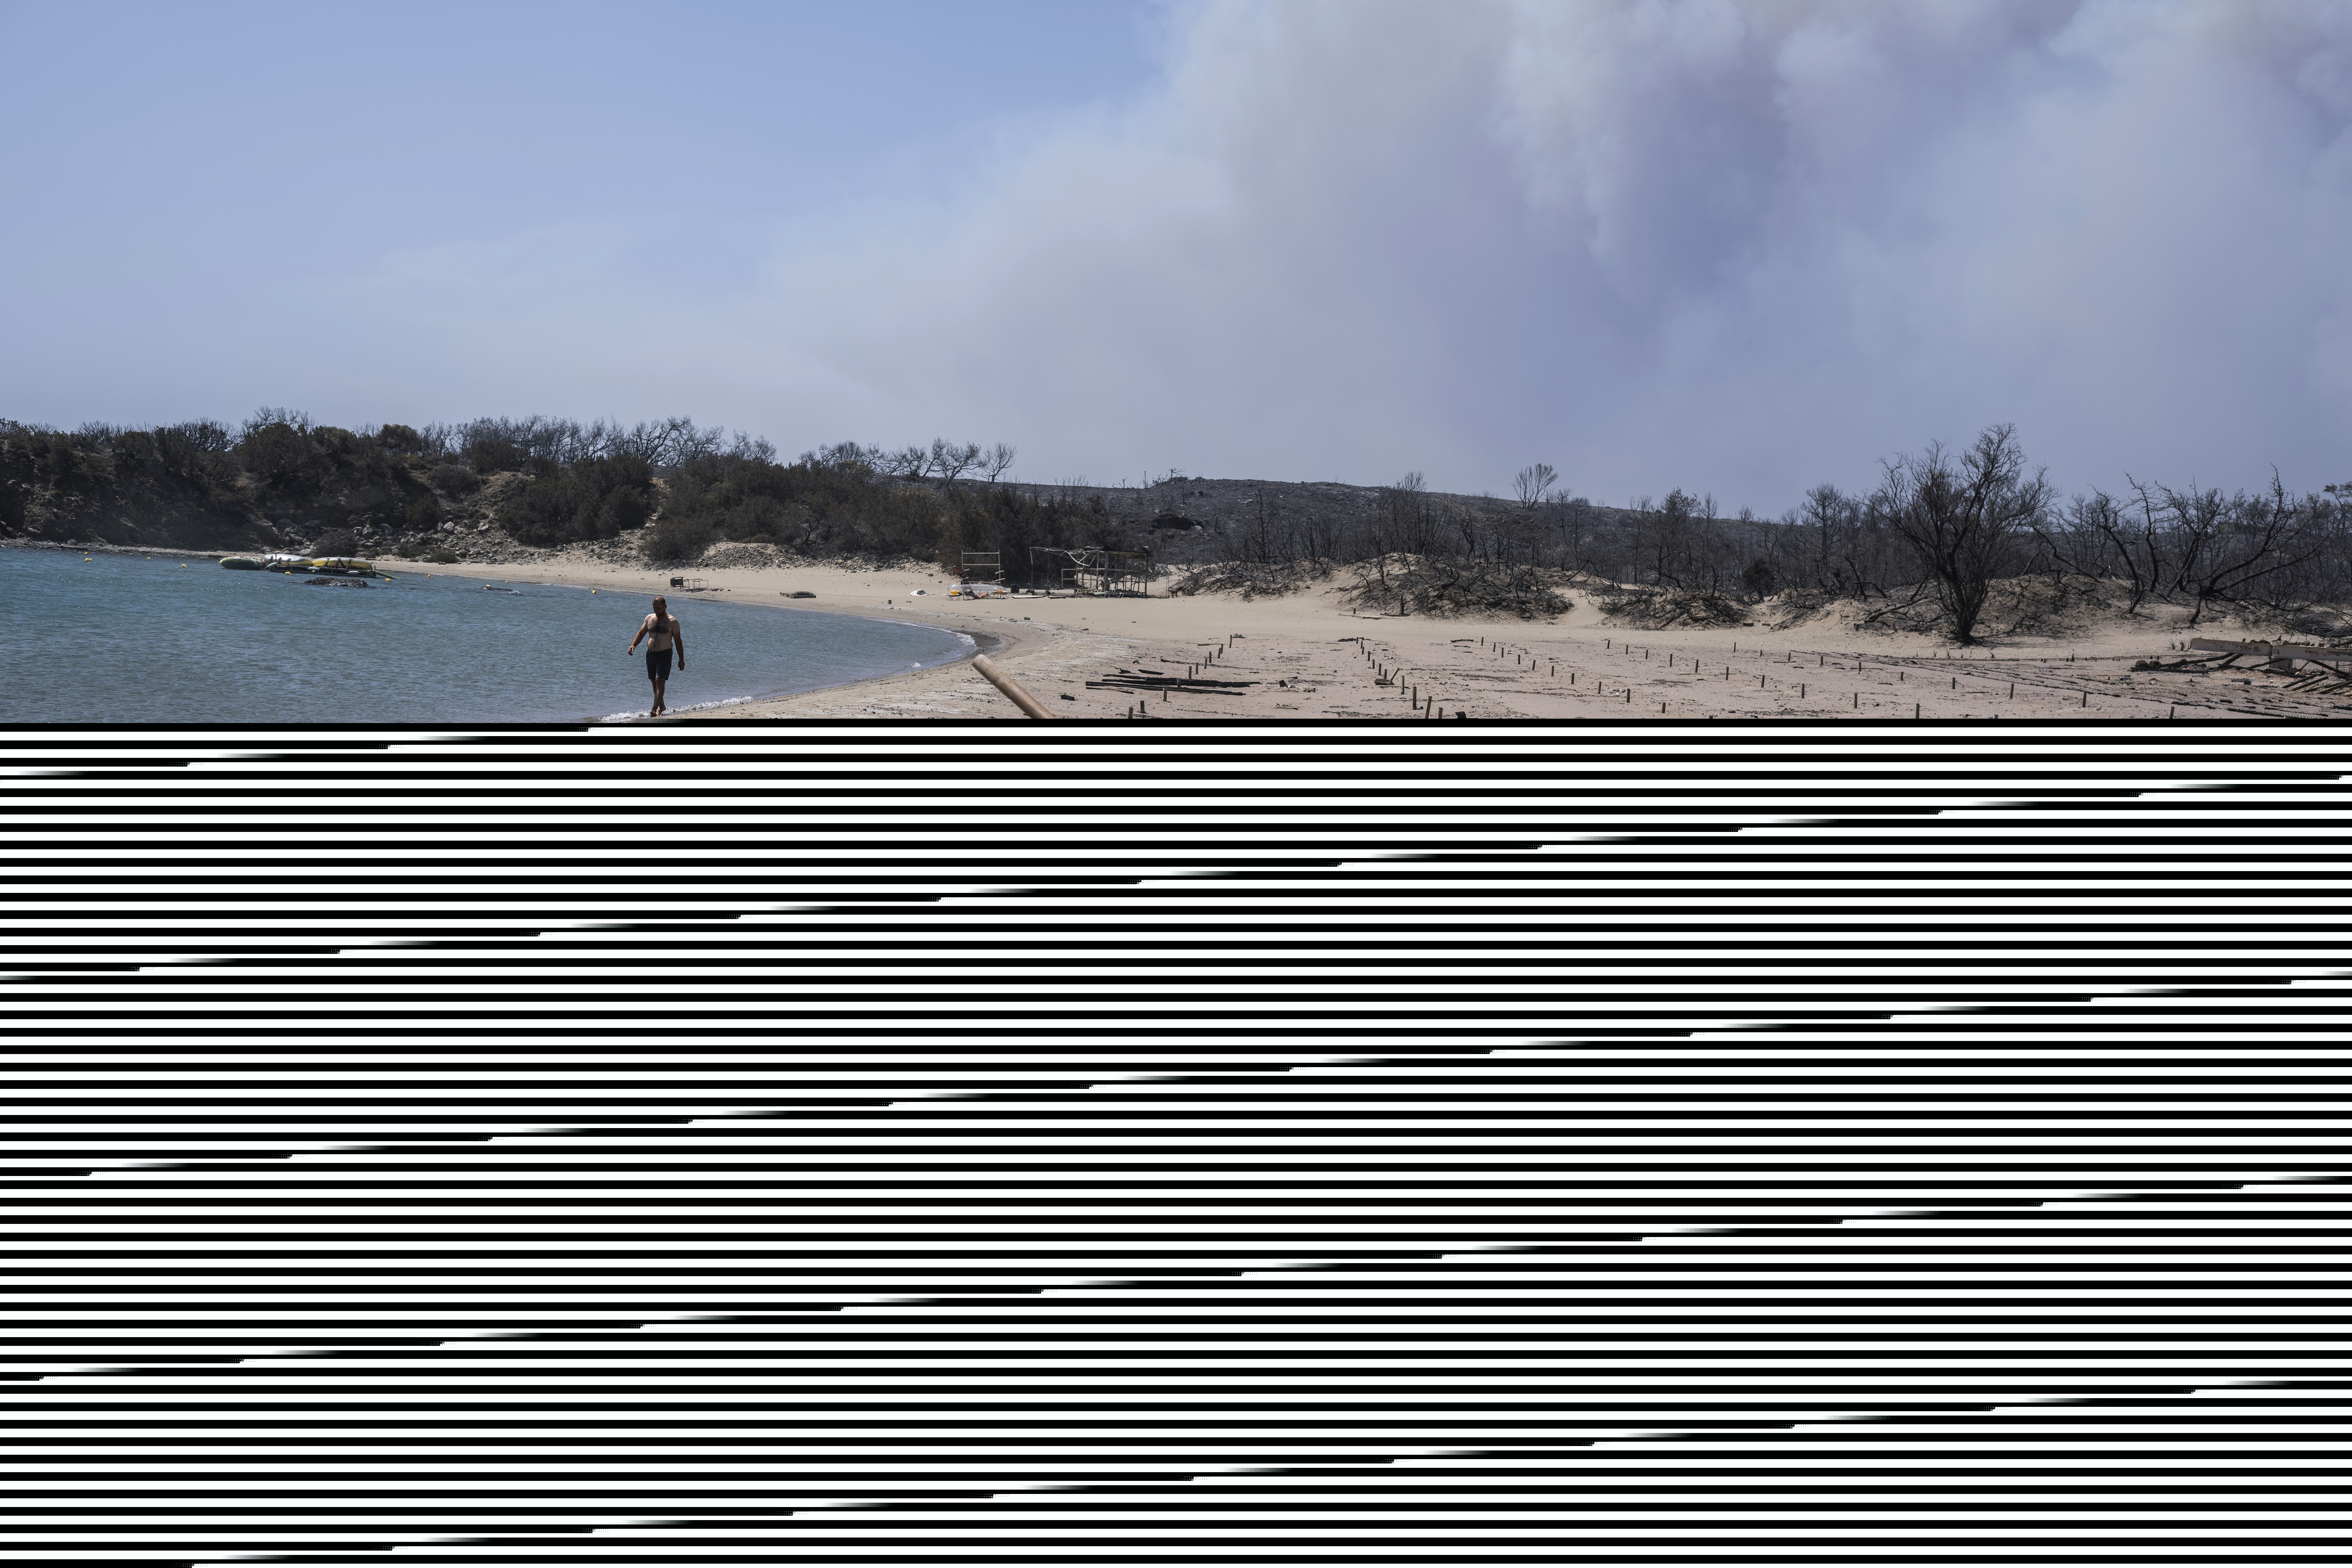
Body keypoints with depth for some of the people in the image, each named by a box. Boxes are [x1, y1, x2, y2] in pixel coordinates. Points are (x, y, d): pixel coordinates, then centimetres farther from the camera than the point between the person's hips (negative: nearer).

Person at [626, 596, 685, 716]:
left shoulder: (673, 621, -3)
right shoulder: (649, 618, 8)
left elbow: (678, 641, -1)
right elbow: (640, 634, 12)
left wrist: (681, 660, -1)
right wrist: (633, 645, -8)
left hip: (665, 655, -5)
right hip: (651, 654, 5)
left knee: (660, 681, -14)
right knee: (655, 683, 12)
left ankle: (655, 709, -18)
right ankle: (662, 706, 28)